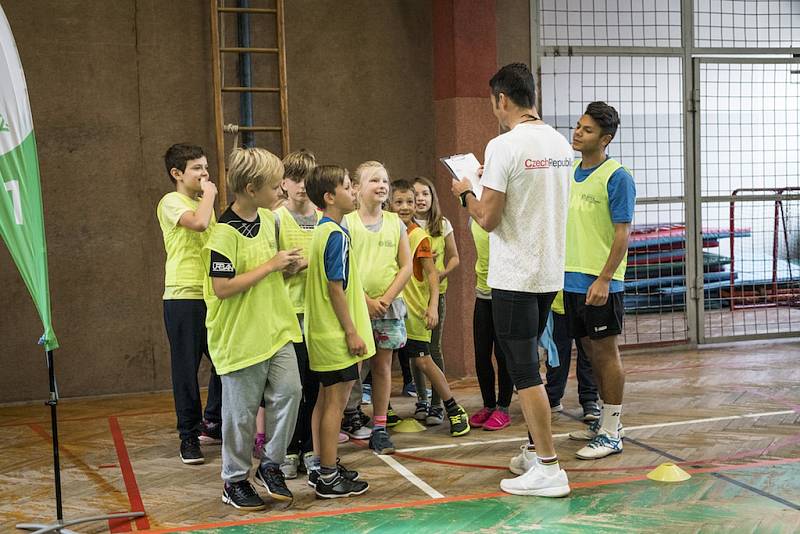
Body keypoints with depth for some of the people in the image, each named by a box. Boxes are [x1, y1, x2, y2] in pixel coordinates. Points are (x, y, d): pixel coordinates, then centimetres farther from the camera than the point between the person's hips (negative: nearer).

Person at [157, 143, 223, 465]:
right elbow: (199, 223, -26)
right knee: (187, 368, 0)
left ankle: (213, 425, 27)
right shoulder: (171, 202, -6)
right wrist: (209, 194, -10)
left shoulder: (203, 203, 19)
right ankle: (189, 436, 10)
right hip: (183, 297, -7)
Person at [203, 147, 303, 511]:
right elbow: (222, 287, -23)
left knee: (289, 390, -2)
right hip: (241, 335, -7)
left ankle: (271, 465, 17)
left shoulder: (269, 219, 8)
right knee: (242, 410, 3)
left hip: (276, 327, 7)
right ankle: (235, 481, 21)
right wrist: (271, 265, -19)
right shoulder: (224, 232, -18)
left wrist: (289, 267, 1)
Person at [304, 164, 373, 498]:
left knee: (326, 398, 15)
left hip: (323, 333, 10)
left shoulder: (322, 230, 13)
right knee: (336, 400, -3)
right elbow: (335, 288, -20)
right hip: (336, 333, -10)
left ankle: (321, 467, 24)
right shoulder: (336, 235, -16)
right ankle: (329, 477, 3)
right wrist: (352, 332, -17)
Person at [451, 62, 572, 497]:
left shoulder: (504, 146, -17)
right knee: (528, 365, 20)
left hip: (515, 277, -8)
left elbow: (488, 219, -17)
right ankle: (535, 449, 30)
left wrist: (465, 193, 2)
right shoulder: (560, 144, 8)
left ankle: (548, 469, 0)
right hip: (551, 272, 8)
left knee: (524, 371, -3)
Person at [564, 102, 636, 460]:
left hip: (600, 282, -7)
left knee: (606, 352, 0)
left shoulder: (616, 177, -11)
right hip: (571, 279, 7)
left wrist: (603, 279, -20)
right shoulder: (569, 173, 11)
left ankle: (611, 434, 9)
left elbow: (622, 233, -14)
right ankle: (605, 419, 29)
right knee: (591, 350, 15)